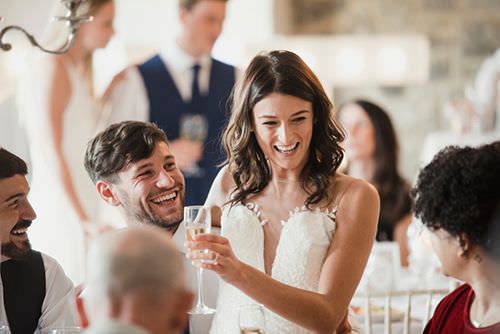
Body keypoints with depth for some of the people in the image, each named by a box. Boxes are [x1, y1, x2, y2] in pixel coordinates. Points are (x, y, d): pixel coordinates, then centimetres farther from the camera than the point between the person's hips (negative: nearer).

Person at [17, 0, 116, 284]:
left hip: (82, 210, 9)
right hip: (62, 214, -9)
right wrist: (79, 218, -17)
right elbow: (50, 153, -16)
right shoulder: (52, 69, -11)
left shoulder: (78, 72, 17)